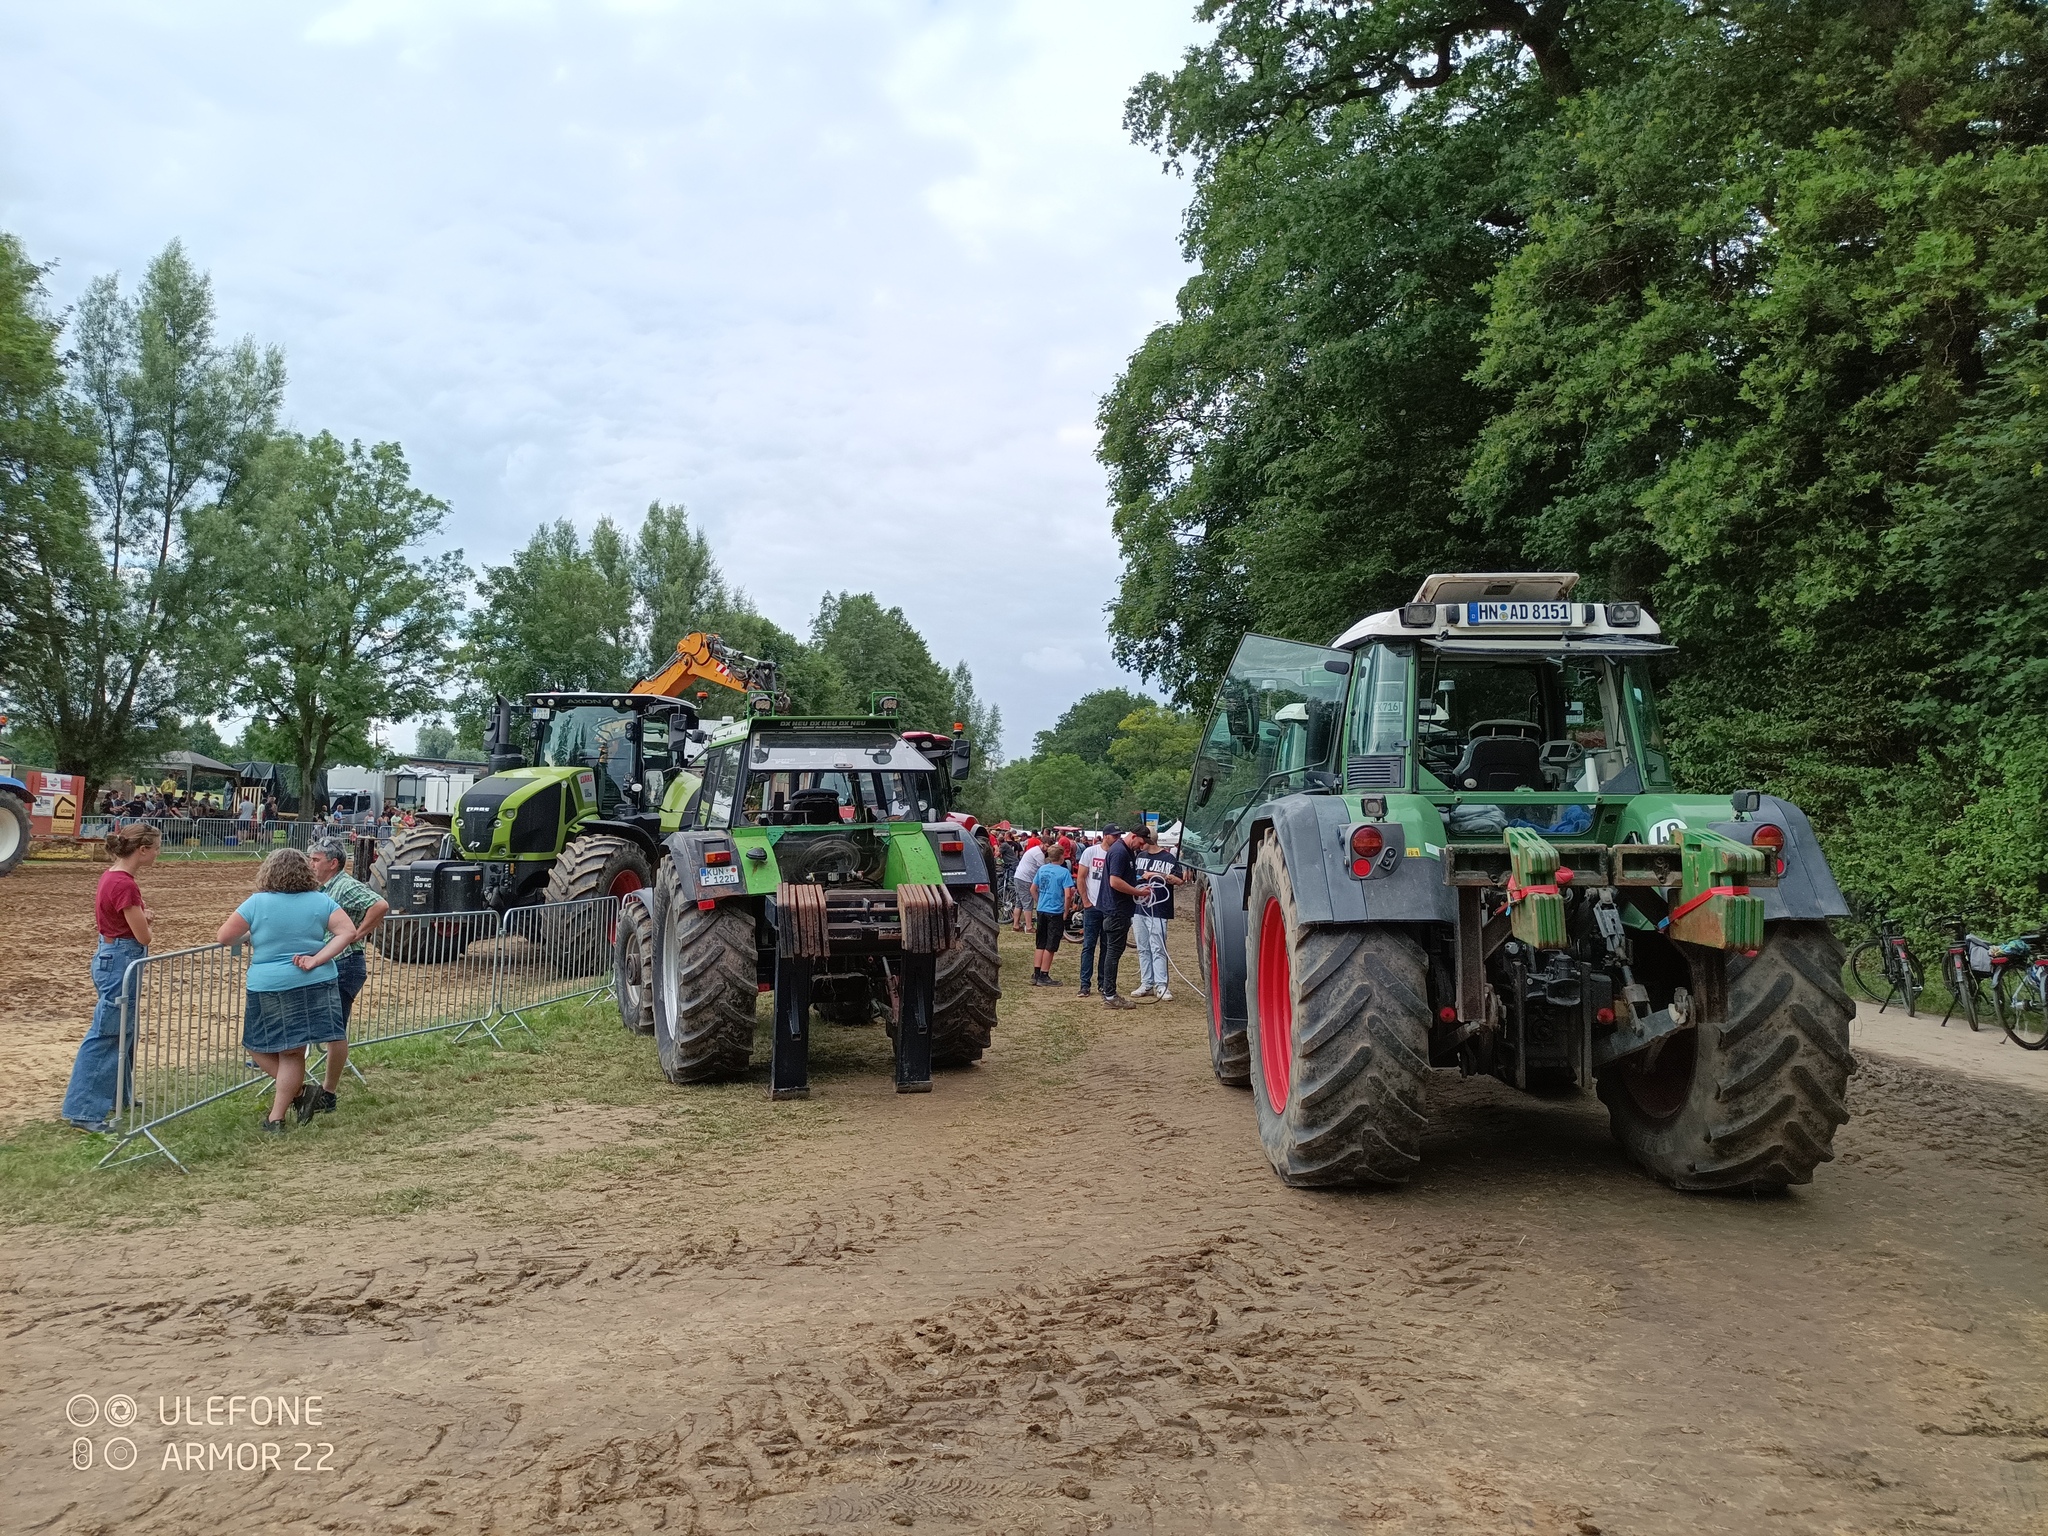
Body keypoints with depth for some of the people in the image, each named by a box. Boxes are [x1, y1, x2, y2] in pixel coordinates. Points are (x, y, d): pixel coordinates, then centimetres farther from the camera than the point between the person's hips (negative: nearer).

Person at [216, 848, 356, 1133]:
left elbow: (225, 937, -1)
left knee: (257, 1045, 16)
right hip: (315, 985, 3)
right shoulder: (321, 902, 2)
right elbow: (348, 931, -5)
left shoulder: (257, 903, -4)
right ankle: (276, 1118, 11)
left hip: (269, 988, -3)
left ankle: (298, 1090, 6)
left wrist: (249, 935, 19)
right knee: (293, 1052, 7)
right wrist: (316, 960, -7)